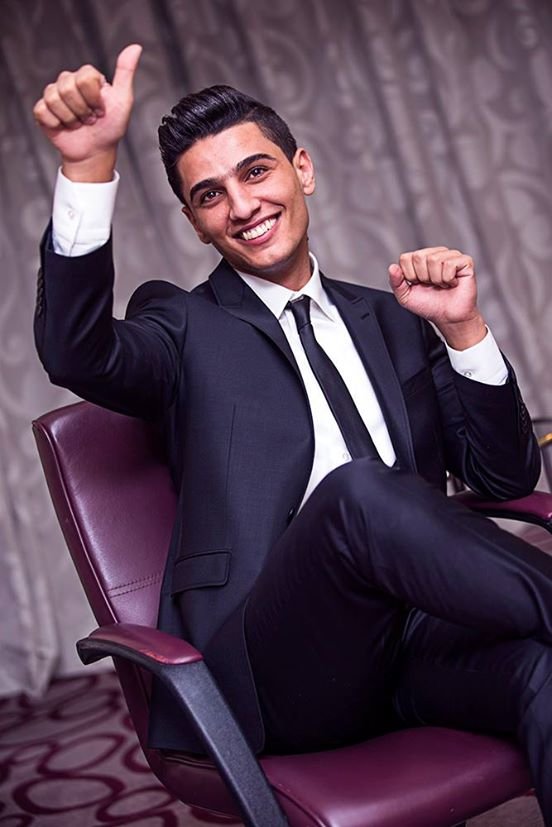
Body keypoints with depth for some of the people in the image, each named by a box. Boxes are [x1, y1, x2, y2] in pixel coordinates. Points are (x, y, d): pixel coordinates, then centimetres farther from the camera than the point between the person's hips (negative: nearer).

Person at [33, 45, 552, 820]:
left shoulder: (392, 320, 22)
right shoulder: (185, 324, 12)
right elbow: (77, 354, -11)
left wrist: (462, 328, 3)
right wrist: (89, 167, -22)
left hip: (415, 638, 4)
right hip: (272, 668, -3)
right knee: (357, 490, -34)